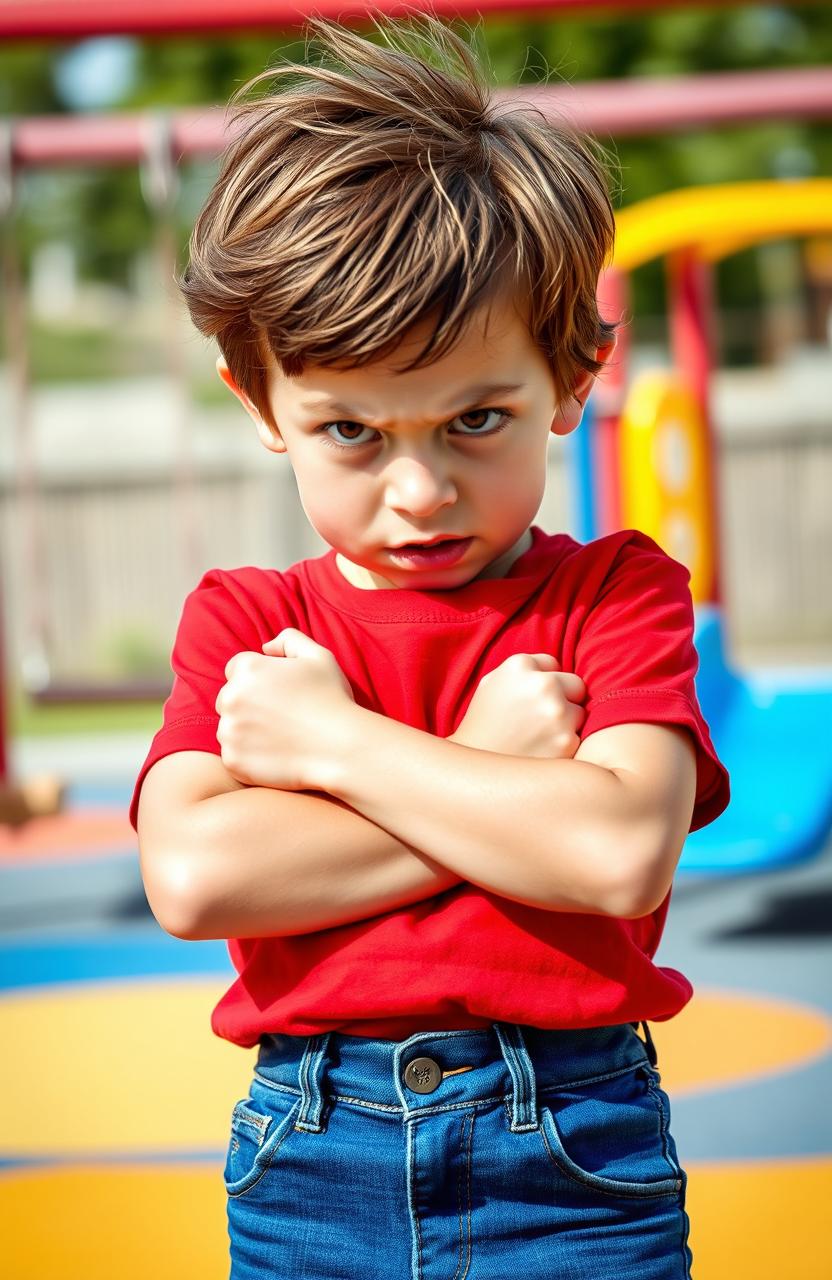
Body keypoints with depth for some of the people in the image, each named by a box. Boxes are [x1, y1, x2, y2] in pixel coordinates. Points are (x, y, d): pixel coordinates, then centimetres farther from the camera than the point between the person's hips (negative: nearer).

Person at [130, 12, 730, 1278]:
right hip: (310, 1168, 2)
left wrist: (332, 741, -11)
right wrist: (487, 774, -13)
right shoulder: (241, 623, 5)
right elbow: (193, 877, -13)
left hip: (569, 1166, -1)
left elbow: (624, 852, -18)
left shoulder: (618, 593, 0)